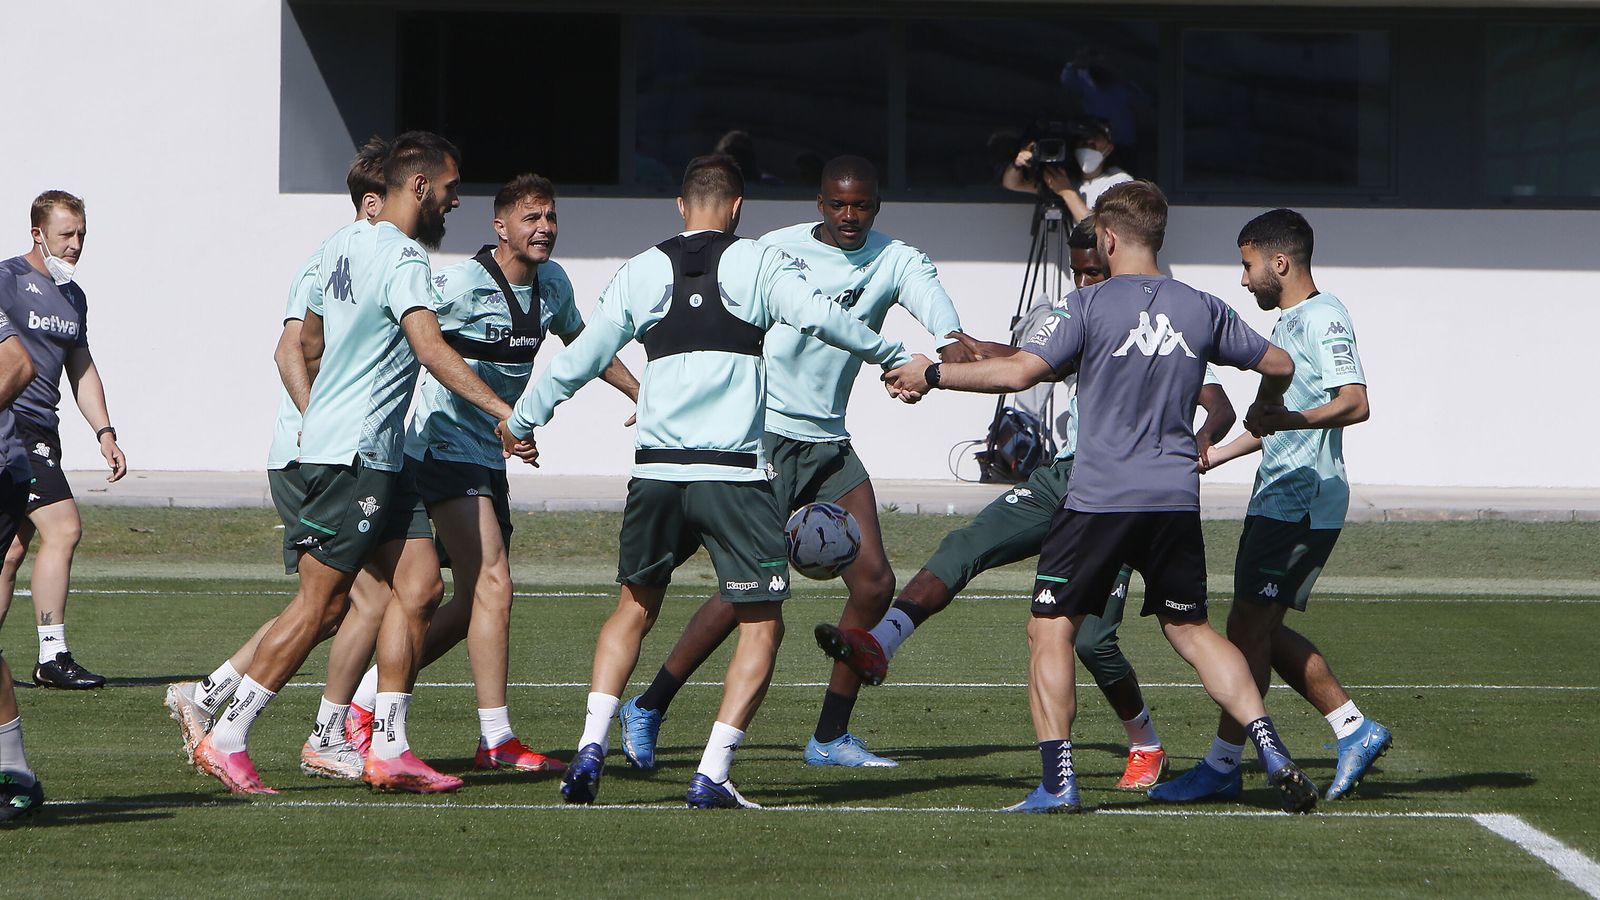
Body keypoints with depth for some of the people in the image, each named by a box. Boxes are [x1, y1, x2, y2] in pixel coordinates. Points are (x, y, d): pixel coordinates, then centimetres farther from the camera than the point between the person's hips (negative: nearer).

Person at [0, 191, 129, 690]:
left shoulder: (73, 296, 18)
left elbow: (81, 367, 27)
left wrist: (104, 432, 20)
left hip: (41, 432, 8)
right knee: (63, 529, -15)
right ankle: (53, 657, -13)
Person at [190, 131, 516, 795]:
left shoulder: (343, 244, 15)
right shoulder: (403, 257, -14)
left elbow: (310, 339, 28)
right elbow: (430, 348, -28)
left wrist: (315, 412, 42)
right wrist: (501, 410, -34)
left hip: (379, 458, 10)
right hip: (353, 457, -10)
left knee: (420, 587, 5)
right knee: (321, 606, -6)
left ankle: (388, 750, 4)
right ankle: (226, 739, 0)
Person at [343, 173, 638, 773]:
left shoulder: (552, 283, 8)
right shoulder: (463, 284, -16)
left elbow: (581, 342, 27)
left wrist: (643, 395, 27)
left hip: (489, 458, 9)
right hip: (446, 448, -9)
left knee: (473, 603, 9)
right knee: (493, 584, -18)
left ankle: (367, 699, 22)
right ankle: (497, 739, -17)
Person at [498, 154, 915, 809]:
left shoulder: (641, 272, 10)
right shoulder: (758, 264, 2)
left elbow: (580, 358, 14)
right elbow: (818, 317, -13)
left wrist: (520, 420, 28)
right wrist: (895, 357, 0)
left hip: (655, 472, 3)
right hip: (734, 473, -3)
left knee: (634, 607, 22)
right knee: (762, 626, 6)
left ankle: (591, 748, 8)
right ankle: (711, 775, -4)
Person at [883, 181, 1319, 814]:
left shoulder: (1092, 305, -7)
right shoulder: (1200, 309, 7)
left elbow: (1020, 371, -14)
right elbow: (1278, 364, 16)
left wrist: (933, 374, -2)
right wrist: (1263, 412, 38)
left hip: (1099, 497, -5)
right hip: (1176, 498, 5)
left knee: (1050, 630, 5)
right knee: (1191, 629, 17)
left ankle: (1058, 780, -4)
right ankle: (1271, 751, 5)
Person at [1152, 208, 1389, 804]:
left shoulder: (1323, 317, -11)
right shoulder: (1287, 323, 21)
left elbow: (1355, 402, -24)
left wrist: (1292, 419, -38)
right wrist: (1216, 456, 33)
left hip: (1303, 502, -11)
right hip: (1276, 497, 11)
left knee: (1249, 625, -9)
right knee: (1262, 630, 10)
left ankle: (1222, 766, -5)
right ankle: (1355, 730, 16)